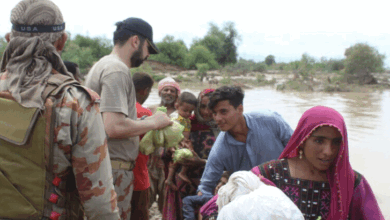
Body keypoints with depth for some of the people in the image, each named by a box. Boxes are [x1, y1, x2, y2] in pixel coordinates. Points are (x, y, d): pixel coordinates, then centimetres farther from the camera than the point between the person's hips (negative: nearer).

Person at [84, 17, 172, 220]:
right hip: (114, 168, -10)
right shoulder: (117, 70, -15)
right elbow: (114, 127, -25)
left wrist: (144, 124, 17)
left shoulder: (102, 65, 17)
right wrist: (152, 122, -11)